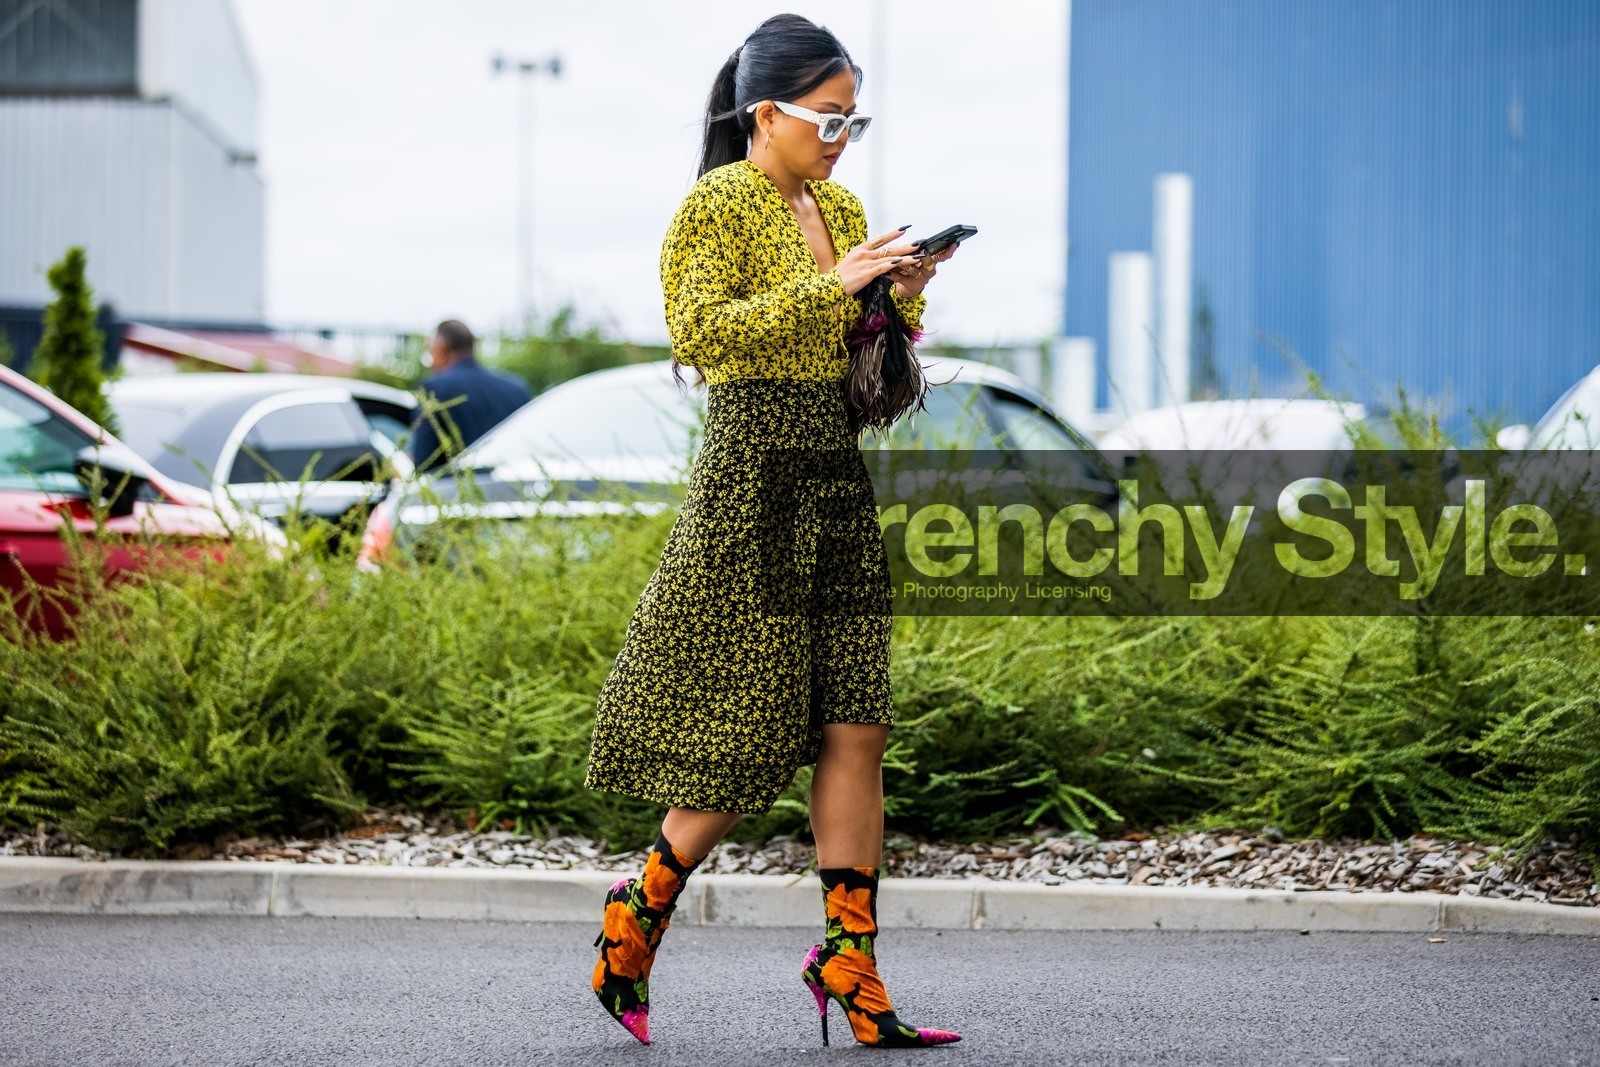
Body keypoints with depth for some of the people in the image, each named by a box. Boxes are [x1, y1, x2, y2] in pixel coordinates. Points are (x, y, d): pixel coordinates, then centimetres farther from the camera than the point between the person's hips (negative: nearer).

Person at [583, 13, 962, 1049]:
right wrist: (831, 285, -23)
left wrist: (904, 294, 2)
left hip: (840, 486, 7)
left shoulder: (843, 210, 17)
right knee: (751, 740, -4)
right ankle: (637, 912, 17)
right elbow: (701, 332, -20)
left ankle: (851, 967, 3)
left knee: (855, 729, 1)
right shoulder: (718, 205, -6)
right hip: (752, 482, -7)